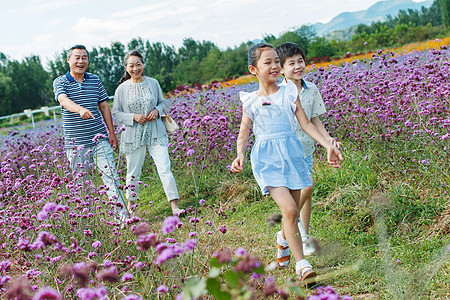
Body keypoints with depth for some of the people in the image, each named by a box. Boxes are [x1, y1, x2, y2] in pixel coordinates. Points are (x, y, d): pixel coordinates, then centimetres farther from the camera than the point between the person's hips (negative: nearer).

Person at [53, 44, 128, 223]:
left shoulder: (95, 80, 9)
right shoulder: (60, 82, -1)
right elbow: (63, 100, -23)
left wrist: (112, 133, 8)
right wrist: (80, 109, -44)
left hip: (99, 138, 2)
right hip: (75, 141, -2)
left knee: (110, 174, -6)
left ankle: (122, 215, -4)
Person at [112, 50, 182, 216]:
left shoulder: (153, 83, 2)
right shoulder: (122, 89, -3)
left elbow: (162, 102, 16)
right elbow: (116, 113, 2)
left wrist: (157, 110, -6)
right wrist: (133, 117, -14)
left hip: (156, 133, 1)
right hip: (133, 135, -1)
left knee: (165, 168, -8)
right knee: (133, 172, 9)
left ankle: (174, 206, -5)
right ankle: (131, 205, 29)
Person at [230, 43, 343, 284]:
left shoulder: (289, 93, 5)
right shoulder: (250, 101, 3)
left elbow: (306, 124, 6)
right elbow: (244, 132, 8)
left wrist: (328, 146, -1)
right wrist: (240, 156, -9)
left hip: (291, 152, 3)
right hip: (266, 157, -2)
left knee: (291, 211, 7)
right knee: (289, 210, -18)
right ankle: (301, 264, -11)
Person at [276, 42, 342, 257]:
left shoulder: (311, 90, 2)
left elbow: (314, 119, 10)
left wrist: (327, 138, -2)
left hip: (305, 147, 5)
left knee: (306, 192, 11)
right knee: (307, 185, -19)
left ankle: (304, 237, 24)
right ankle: (293, 220, 8)